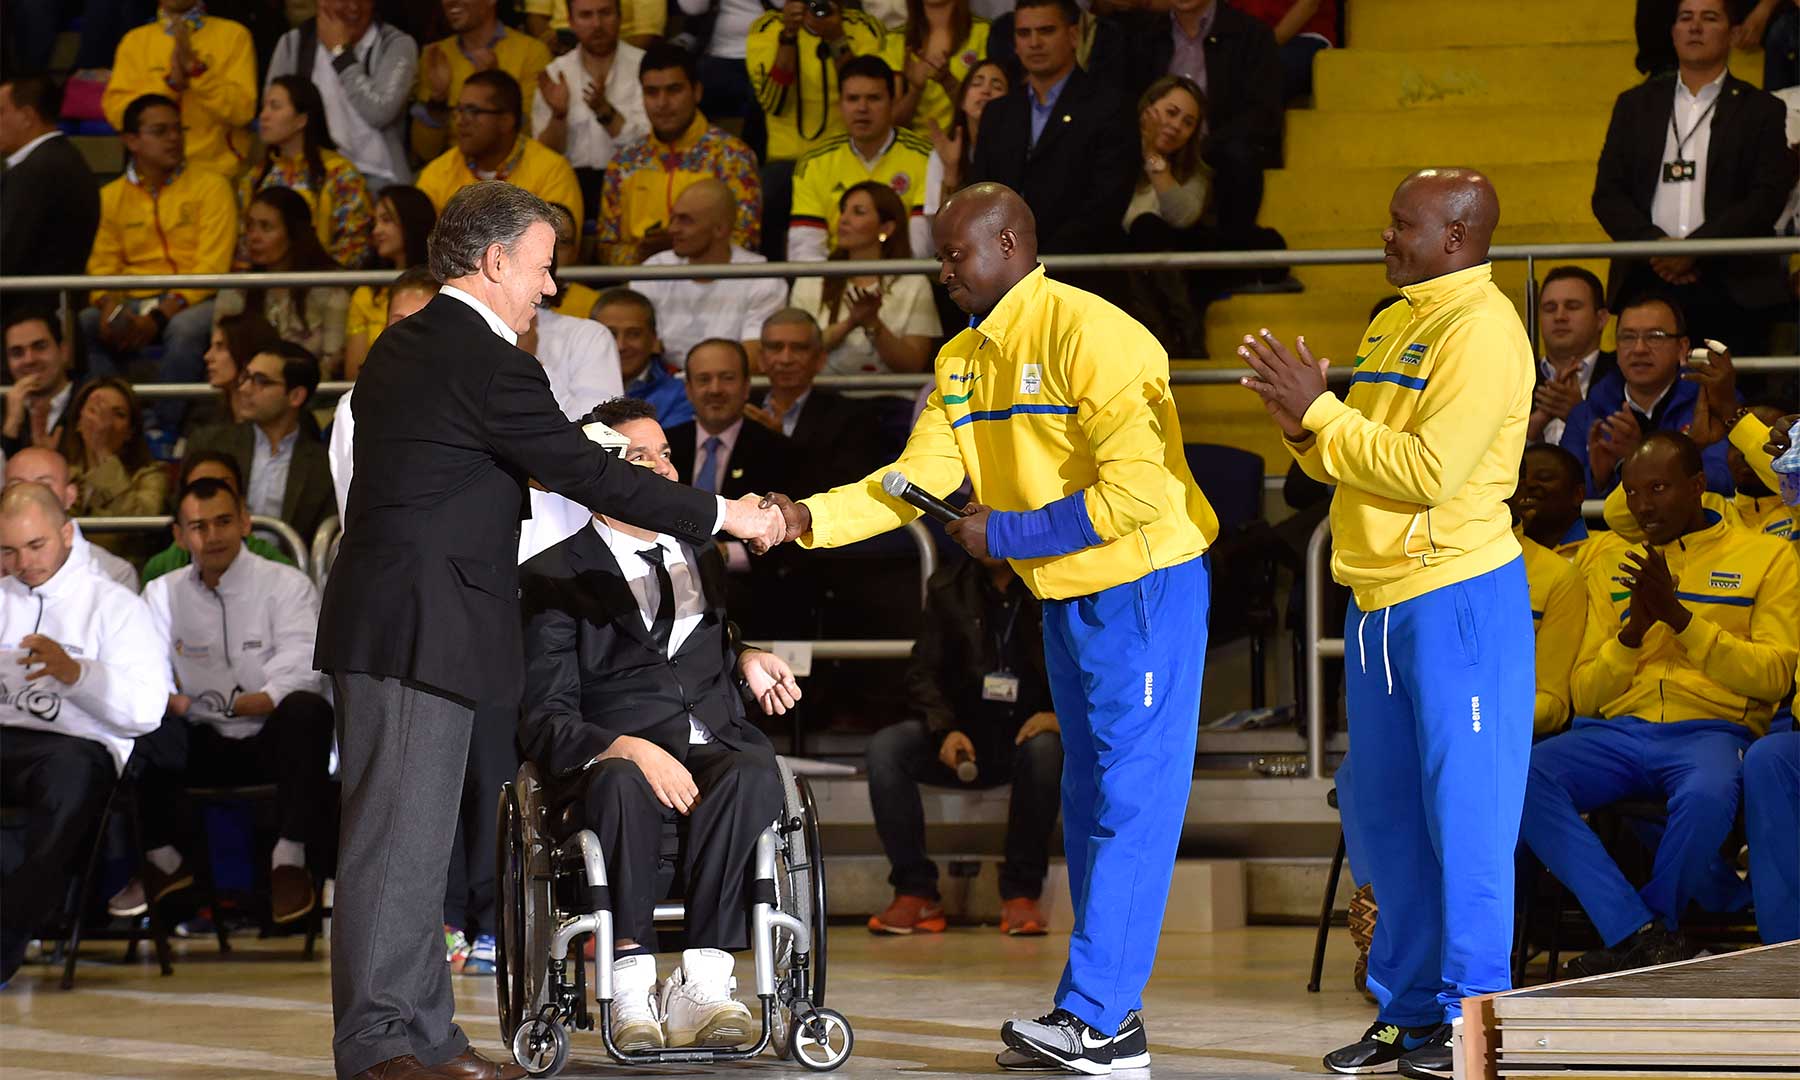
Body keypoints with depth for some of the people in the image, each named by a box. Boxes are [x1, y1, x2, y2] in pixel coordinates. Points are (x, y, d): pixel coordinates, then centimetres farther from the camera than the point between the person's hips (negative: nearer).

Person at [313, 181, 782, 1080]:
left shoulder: (402, 347, 15)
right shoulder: (487, 364, -14)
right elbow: (590, 474, -12)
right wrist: (723, 515, -3)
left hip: (388, 624, 10)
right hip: (418, 633, -10)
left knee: (414, 836, 12)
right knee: (399, 836, -8)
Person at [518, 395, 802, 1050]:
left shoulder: (704, 560, 25)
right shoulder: (556, 576, 7)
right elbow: (545, 719, -3)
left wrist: (746, 662, 12)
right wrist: (628, 749, -21)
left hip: (712, 747, 3)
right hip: (612, 756, -3)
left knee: (755, 773, -34)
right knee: (623, 784, -40)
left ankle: (701, 984, -38)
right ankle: (631, 987, -38)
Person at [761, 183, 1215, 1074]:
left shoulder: (1092, 336, -18)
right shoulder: (961, 361, 9)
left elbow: (1135, 491, -24)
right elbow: (916, 480, 3)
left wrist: (1003, 534, -17)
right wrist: (809, 519, -12)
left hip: (1144, 589, -9)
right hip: (1064, 599, 9)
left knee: (1130, 800, -9)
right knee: (1088, 799, 12)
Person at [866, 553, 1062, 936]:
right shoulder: (948, 589, 7)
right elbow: (923, 675, 5)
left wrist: (1062, 716, -22)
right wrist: (944, 731, -15)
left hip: (1027, 735, -3)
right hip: (965, 740, 3)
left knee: (1044, 748, -38)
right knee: (885, 747, -24)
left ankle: (1020, 894, -25)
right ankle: (915, 893, -22)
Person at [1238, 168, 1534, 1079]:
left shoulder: (1483, 330, -12)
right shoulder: (1391, 324, 16)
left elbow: (1427, 471, -20)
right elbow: (1353, 463, 19)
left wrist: (1320, 412, -15)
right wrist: (1303, 425, -1)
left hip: (1458, 594, -9)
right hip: (1379, 596, 9)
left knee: (1465, 814, -4)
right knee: (1384, 816, 12)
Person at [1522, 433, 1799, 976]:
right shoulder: (1613, 568, 22)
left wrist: (1680, 617, -9)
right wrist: (1633, 631, -2)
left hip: (1710, 728, -3)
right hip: (1617, 731, 4)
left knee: (1707, 794, -40)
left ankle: (1628, 940, -16)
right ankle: (1644, 935, -29)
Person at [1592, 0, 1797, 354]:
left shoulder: (1760, 110, 8)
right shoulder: (1635, 105, 16)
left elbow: (1767, 199, -2)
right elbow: (1607, 194, 10)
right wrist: (1654, 245, -8)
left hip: (1730, 289, -2)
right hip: (1647, 283, 2)